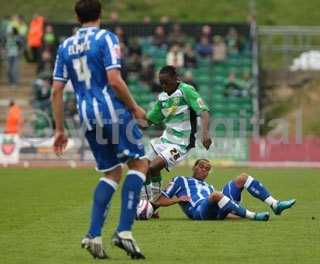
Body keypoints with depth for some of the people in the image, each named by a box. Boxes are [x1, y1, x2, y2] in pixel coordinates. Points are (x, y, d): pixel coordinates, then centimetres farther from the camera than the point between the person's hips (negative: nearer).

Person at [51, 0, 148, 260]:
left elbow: (56, 91, 11)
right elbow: (114, 80, -14)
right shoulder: (106, 38, -4)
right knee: (139, 163, 3)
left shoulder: (66, 46, 13)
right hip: (113, 111, -6)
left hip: (88, 118, 6)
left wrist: (60, 129, 17)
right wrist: (135, 108, -1)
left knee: (112, 173, 15)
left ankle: (93, 235, 2)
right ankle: (124, 231, -10)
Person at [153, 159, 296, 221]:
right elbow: (158, 202, 15)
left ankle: (275, 205, -12)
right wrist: (178, 199, -1)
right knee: (216, 194, -42)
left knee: (243, 178, 2)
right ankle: (252, 216, -41)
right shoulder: (180, 181, 23)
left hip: (217, 212, 7)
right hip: (200, 211, -7)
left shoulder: (208, 187, 38)